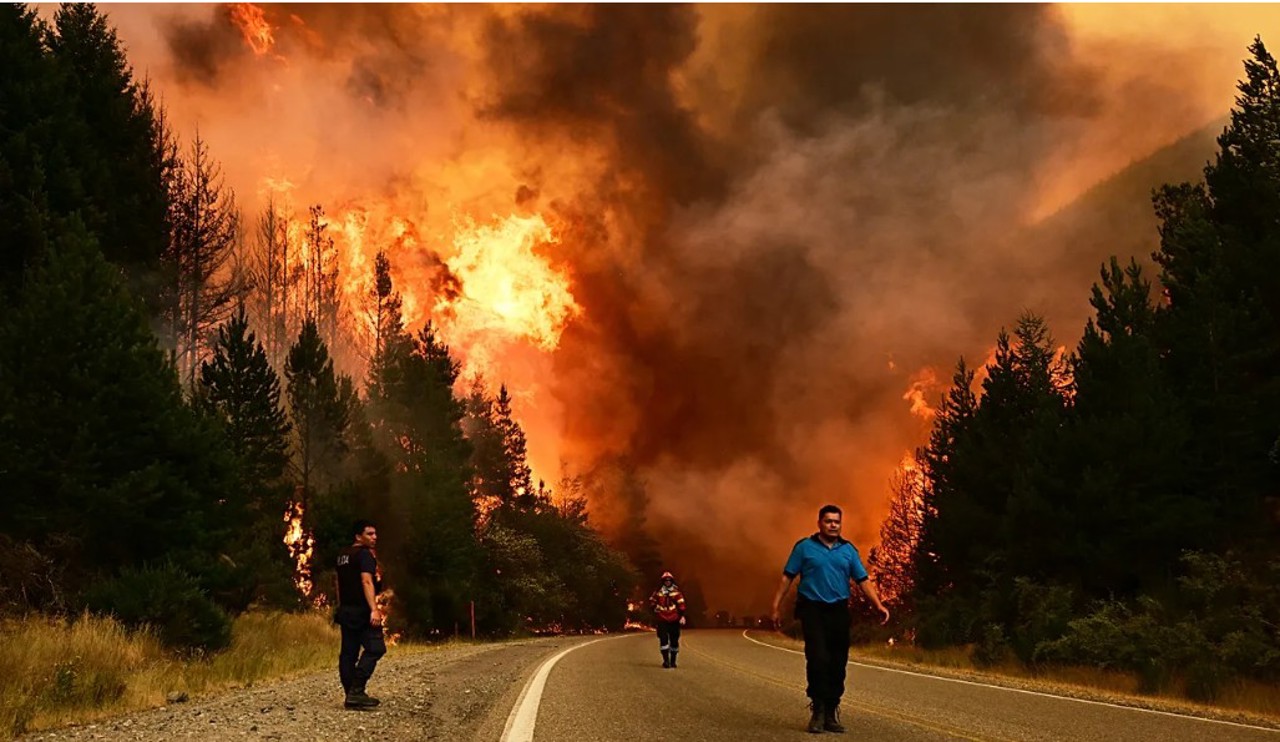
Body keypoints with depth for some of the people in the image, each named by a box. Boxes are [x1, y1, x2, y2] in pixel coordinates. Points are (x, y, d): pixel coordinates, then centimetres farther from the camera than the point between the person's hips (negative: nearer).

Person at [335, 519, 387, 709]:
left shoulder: (342, 556, 18)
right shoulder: (365, 554, -10)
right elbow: (366, 581, -21)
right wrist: (374, 609, -27)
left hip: (345, 610, 9)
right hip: (361, 611, -9)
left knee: (349, 652, 8)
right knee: (374, 648, -10)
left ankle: (351, 695, 8)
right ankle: (356, 691, -19)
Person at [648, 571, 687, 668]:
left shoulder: (676, 592, 0)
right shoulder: (658, 592, 5)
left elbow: (681, 604, -5)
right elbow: (651, 600, 19)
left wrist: (682, 616, -14)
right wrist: (655, 609, 9)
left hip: (674, 620, 0)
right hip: (662, 619, 0)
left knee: (674, 640, 6)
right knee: (663, 639, -11)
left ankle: (673, 660, 19)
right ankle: (665, 660, -9)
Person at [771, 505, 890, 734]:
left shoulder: (848, 550, 11)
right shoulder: (804, 547, 3)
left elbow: (863, 580, 8)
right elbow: (787, 578, 3)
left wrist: (878, 605, -5)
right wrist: (776, 606, -4)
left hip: (839, 611, 3)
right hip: (812, 610, -3)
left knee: (837, 664, 4)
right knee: (818, 659, -15)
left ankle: (831, 714, 14)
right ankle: (818, 710, -3)